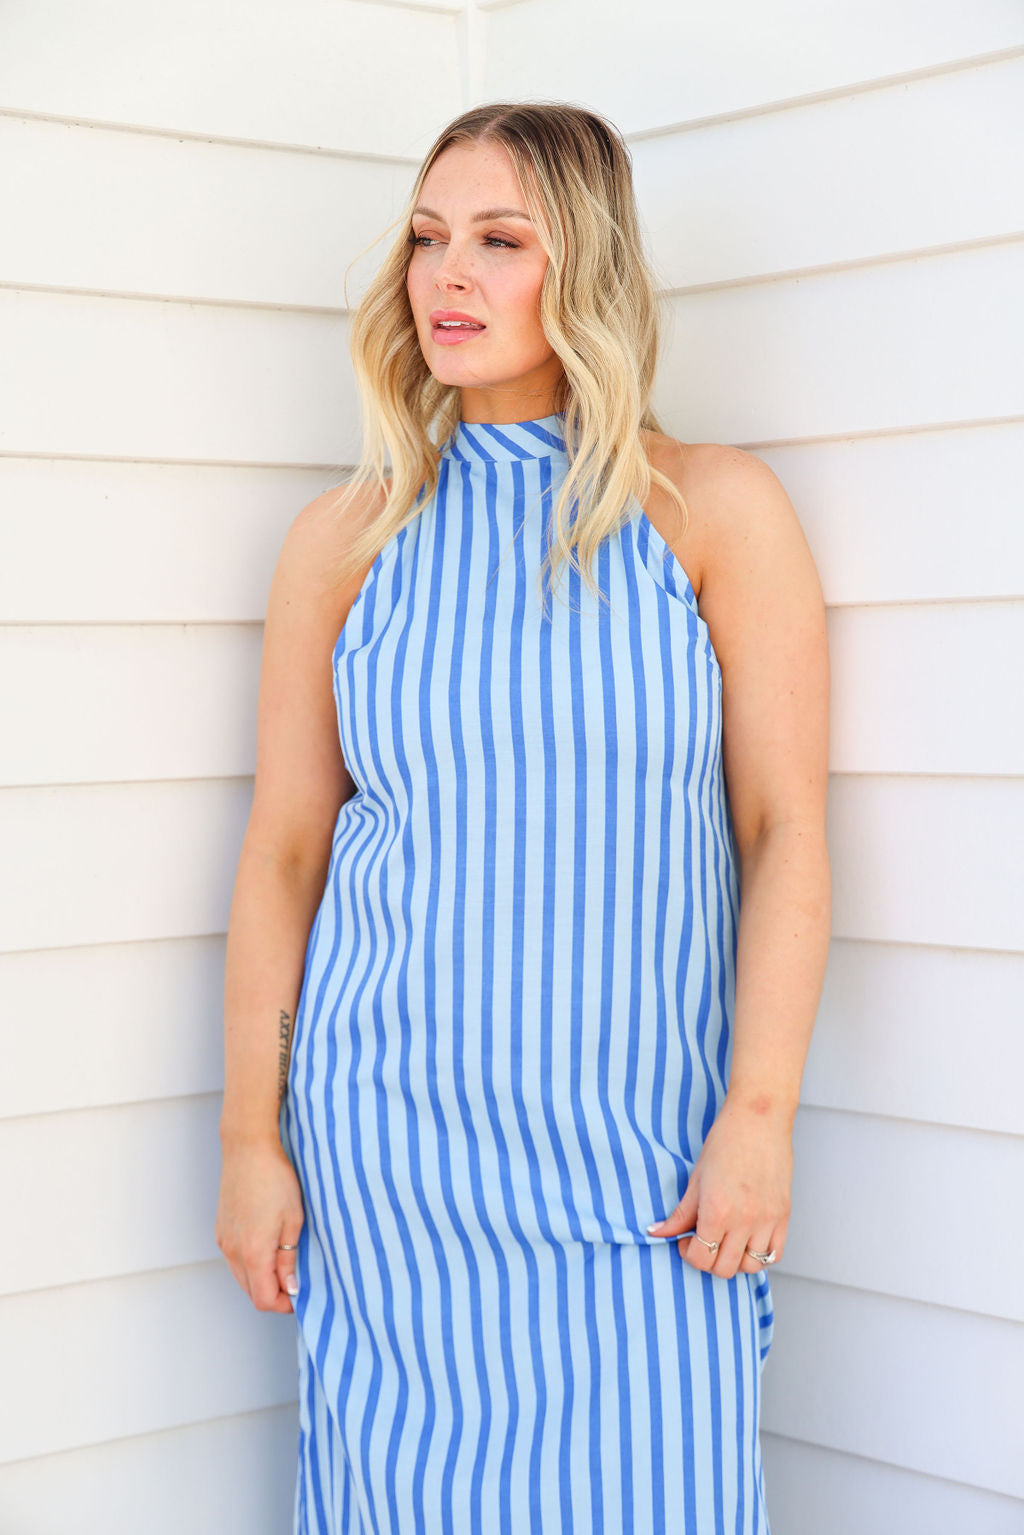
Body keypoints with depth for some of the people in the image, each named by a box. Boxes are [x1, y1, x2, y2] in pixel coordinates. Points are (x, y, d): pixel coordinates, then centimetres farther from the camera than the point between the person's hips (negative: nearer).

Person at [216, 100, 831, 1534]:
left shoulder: (717, 511, 0)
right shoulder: (348, 538, 5)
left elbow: (785, 832, -3)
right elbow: (283, 850, 6)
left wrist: (759, 1118, -9)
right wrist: (250, 1136, 4)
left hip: (638, 1135, -1)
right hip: (393, 1131, 1)